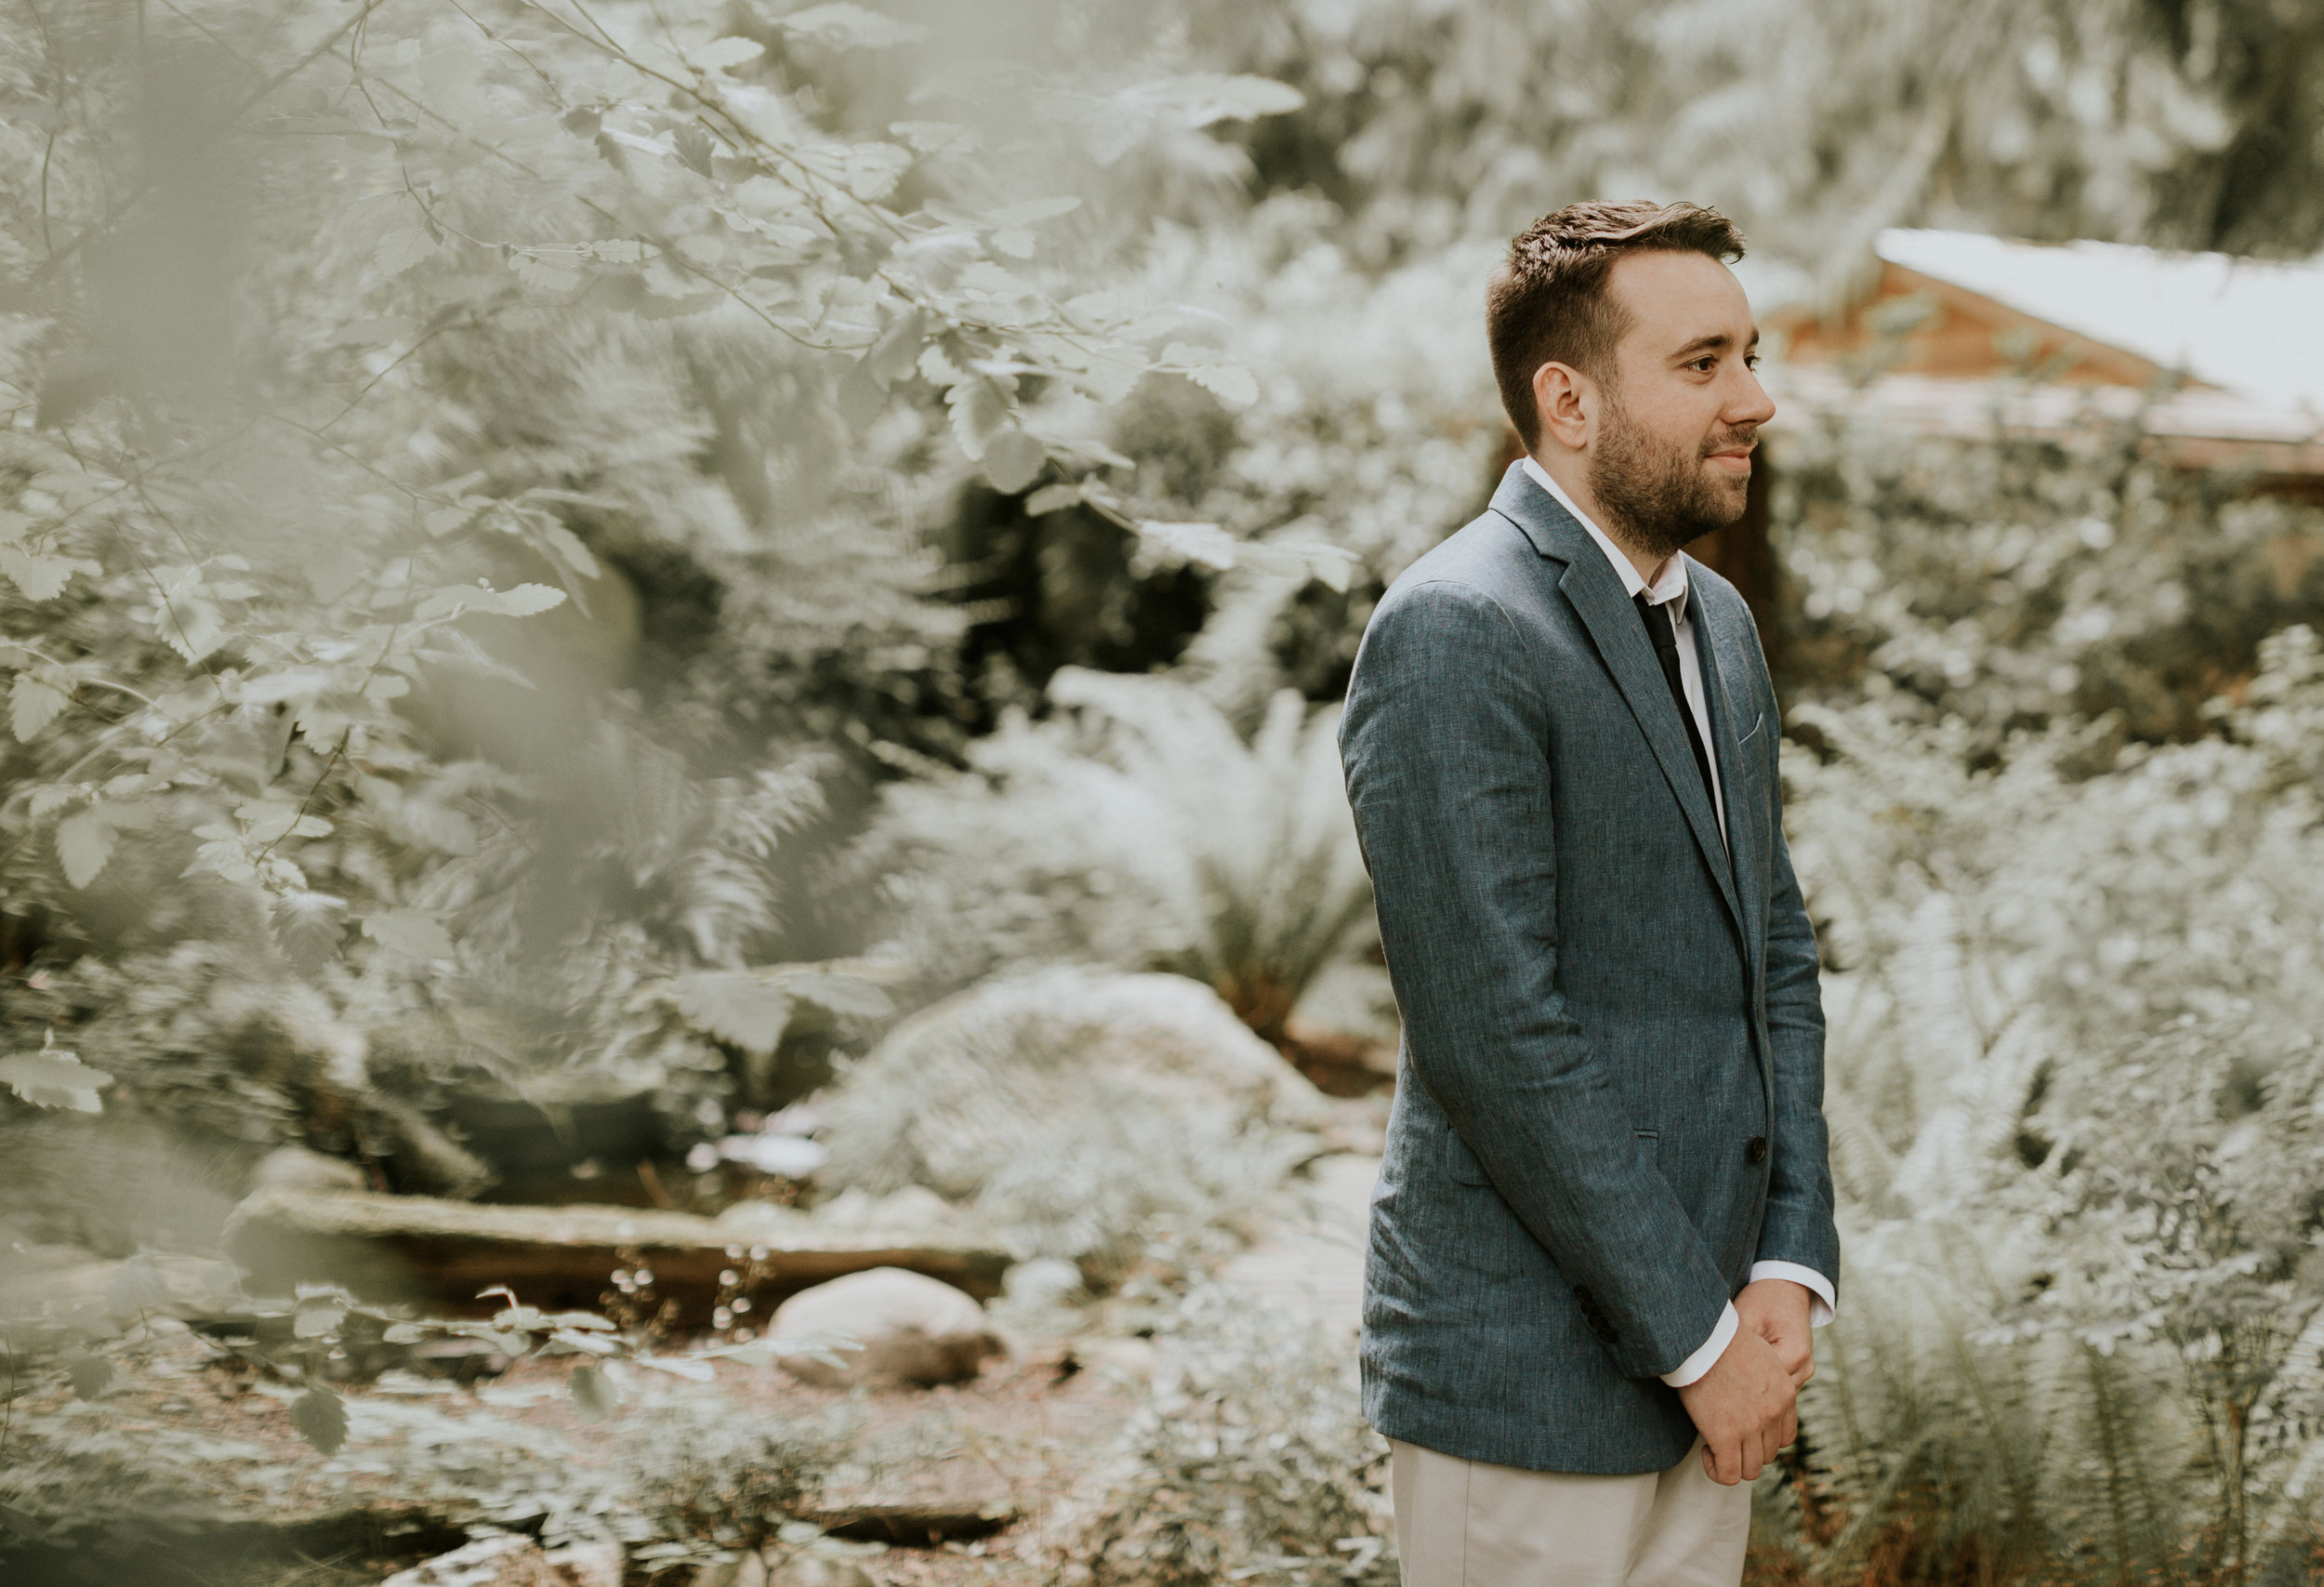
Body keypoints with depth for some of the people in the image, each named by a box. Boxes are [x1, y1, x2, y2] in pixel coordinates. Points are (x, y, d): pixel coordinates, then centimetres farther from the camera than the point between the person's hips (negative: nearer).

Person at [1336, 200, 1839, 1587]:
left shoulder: (1718, 622, 13)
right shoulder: (1453, 637, -15)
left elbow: (1777, 960, 14)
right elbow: (1495, 1036, -20)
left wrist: (1790, 1269, 1)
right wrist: (1697, 1335, -15)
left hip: (1708, 1362, 8)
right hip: (1533, 1372, -8)